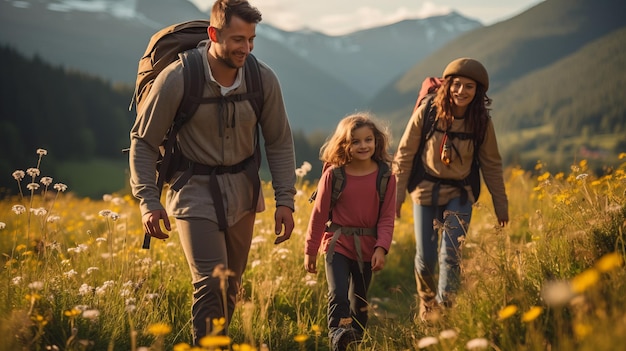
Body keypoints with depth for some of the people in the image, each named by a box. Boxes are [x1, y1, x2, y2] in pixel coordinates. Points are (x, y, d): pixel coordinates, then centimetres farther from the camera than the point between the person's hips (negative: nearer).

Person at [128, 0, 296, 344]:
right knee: (210, 285, -16)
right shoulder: (177, 79, -19)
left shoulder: (264, 79, -9)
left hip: (241, 193, 4)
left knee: (231, 288, 14)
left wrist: (285, 199, -4)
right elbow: (143, 141, -9)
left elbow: (279, 142, 3)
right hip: (195, 191, -4)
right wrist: (149, 202, -17)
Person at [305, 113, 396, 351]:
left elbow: (387, 216, -2)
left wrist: (381, 248, -14)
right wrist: (310, 250, 2)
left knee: (359, 301, 15)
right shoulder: (333, 174, -7)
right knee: (338, 294, -21)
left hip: (367, 248, 2)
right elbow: (319, 214, -1)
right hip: (338, 244, -2)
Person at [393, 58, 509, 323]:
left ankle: (443, 310, -10)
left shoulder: (481, 122, -8)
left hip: (459, 194, 0)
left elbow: (491, 165, 3)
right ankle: (426, 301, 34)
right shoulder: (427, 113, -12)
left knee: (450, 254, -16)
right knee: (425, 257, 4)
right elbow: (405, 154, -4)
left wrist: (501, 205, 6)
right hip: (425, 191, 0)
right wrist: (398, 193, -5)